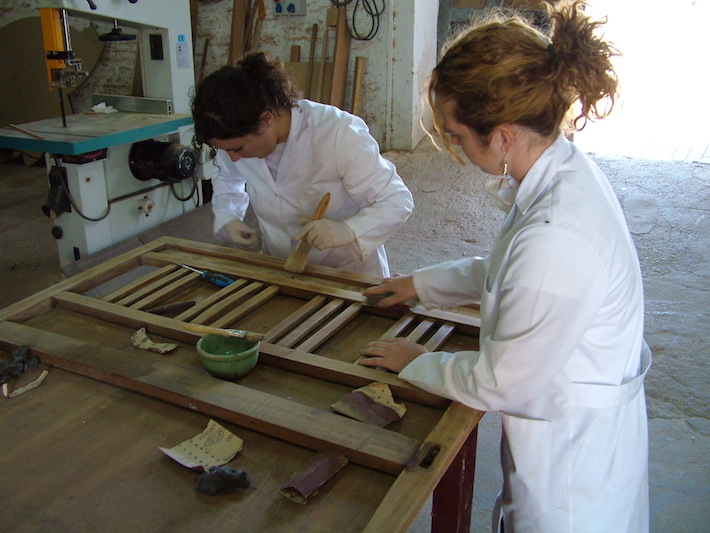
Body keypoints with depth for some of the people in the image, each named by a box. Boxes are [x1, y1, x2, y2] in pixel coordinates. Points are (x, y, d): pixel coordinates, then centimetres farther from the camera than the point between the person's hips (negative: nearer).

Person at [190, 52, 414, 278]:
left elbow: (399, 201, -20)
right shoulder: (237, 135, -7)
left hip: (347, 270, -4)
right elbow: (227, 178, 17)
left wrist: (348, 230, -38)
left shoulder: (339, 134, -24)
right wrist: (227, 219, -2)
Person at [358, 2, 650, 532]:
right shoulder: (566, 168, -7)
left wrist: (416, 362, -7)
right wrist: (422, 284, 16)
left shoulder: (556, 239, -37)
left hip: (573, 446, -8)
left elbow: (501, 384, -23)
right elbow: (505, 271, 12)